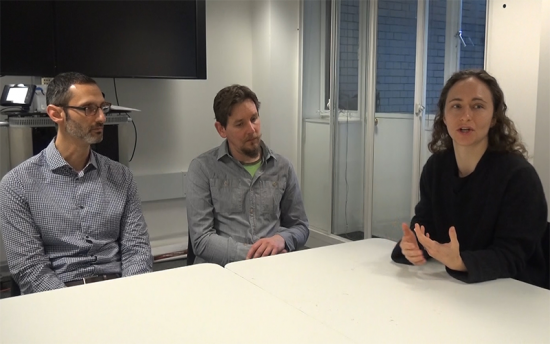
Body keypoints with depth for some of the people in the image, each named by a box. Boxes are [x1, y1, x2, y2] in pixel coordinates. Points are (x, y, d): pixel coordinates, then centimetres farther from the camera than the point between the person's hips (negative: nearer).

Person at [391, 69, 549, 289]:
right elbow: (424, 224, 1)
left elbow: (512, 257, -18)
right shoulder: (435, 166, 0)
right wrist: (412, 245, -21)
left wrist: (459, 262, -34)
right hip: (454, 287, 4)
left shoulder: (519, 175, -15)